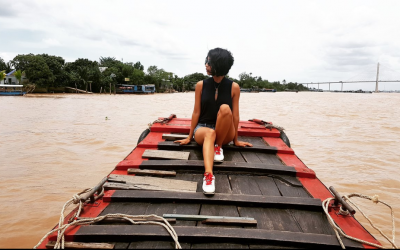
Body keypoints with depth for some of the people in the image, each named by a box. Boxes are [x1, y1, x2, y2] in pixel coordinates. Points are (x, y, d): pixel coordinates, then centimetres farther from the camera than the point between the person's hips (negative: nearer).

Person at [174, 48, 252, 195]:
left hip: (225, 133, 0)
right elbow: (196, 112, 1)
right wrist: (190, 137, 3)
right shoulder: (201, 85, -1)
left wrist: (236, 140, 3)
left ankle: (218, 147, -15)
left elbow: (235, 115, -1)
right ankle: (208, 175, -56)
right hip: (202, 128, 0)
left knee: (225, 108, -30)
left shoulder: (233, 87, -3)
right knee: (209, 133, -37)